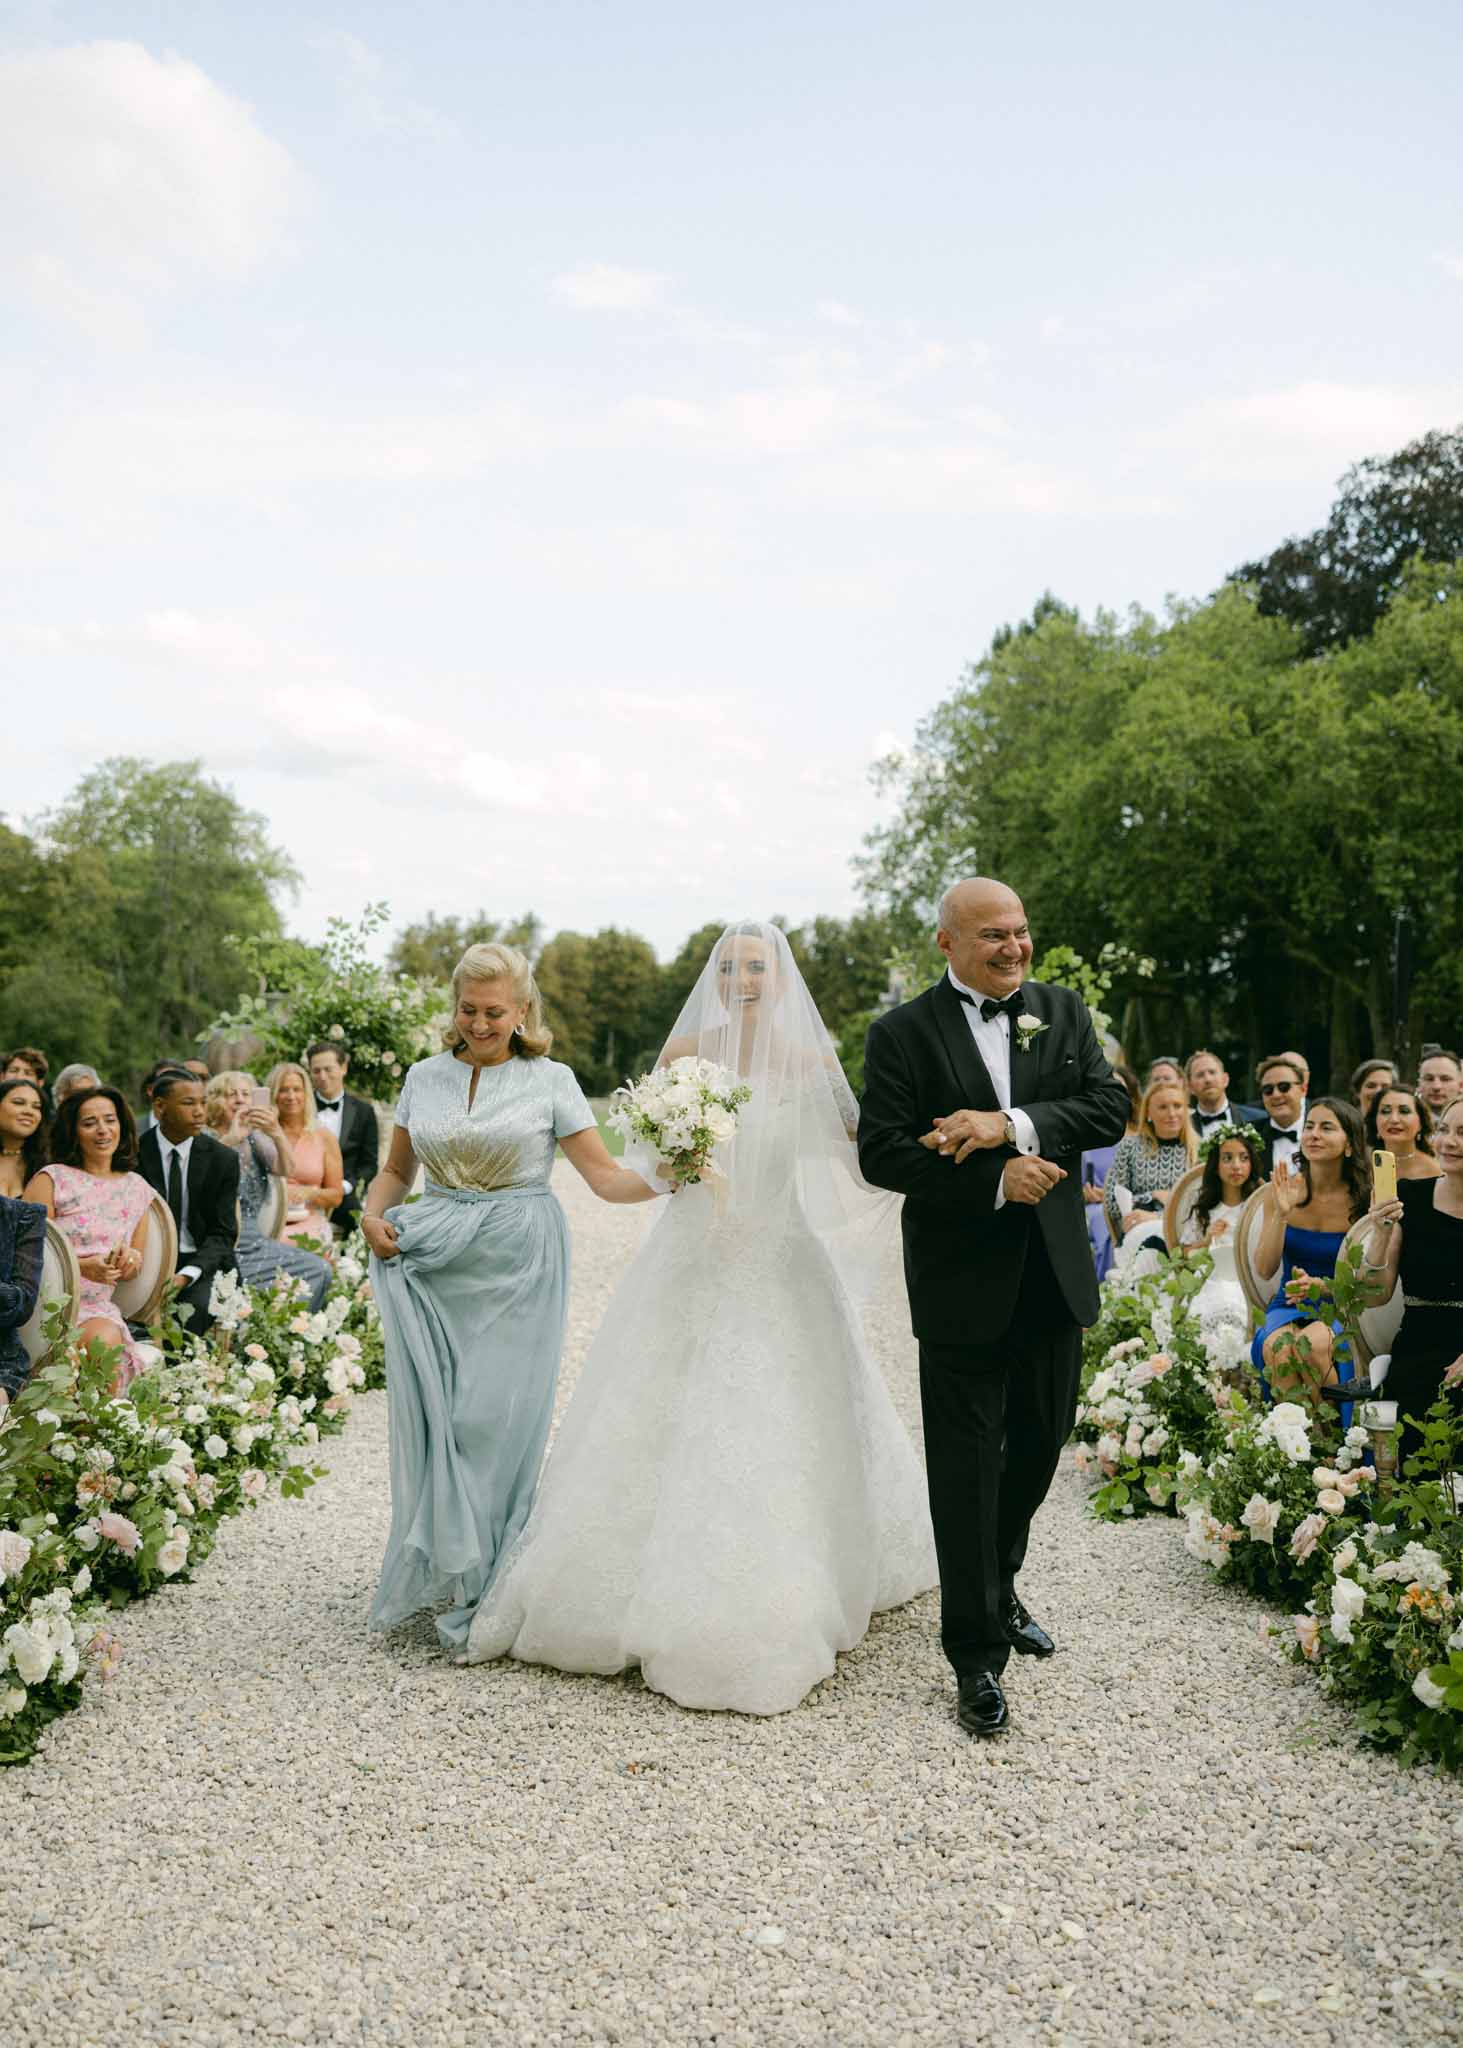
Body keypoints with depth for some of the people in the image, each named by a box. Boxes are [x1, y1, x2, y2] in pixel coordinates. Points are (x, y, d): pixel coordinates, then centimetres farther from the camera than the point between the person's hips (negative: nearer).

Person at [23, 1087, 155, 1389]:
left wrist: (131, 1261, -2)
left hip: (99, 1305, 3)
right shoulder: (52, 1179, 2)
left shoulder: (137, 1188, 16)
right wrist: (83, 1267, -19)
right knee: (103, 1340, -33)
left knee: (108, 1336, -32)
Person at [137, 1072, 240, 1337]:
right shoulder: (133, 1153, -1)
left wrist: (186, 1275, -18)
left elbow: (222, 1233, 0)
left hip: (202, 1262, 0)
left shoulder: (224, 1159, 0)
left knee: (200, 1306, -30)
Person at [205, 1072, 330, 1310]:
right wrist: (231, 1139, -32)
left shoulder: (255, 1138, 13)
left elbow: (285, 1169, -7)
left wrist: (276, 1133, -25)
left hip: (253, 1239, 5)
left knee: (318, 1270, -13)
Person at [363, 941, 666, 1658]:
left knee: (493, 1423, -3)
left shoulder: (550, 1081, 0)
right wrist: (373, 1214, -1)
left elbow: (606, 1177, -3)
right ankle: (438, 1570, 17)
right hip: (433, 1265, 3)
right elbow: (395, 1170, 18)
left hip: (515, 1269, -3)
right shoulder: (424, 1076, 9)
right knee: (429, 1417, 1)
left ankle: (481, 1597, 9)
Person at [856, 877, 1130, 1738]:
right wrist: (996, 1178, -20)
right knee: (966, 1469, 3)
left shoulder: (1063, 1011, 5)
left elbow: (1110, 1107, -6)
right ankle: (977, 1653, 15)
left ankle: (999, 1588, 43)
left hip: (1055, 1278, 4)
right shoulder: (902, 1034, -6)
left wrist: (1009, 1124, -20)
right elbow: (881, 1154, -12)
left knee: (1040, 1446, 18)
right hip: (963, 1285, -4)